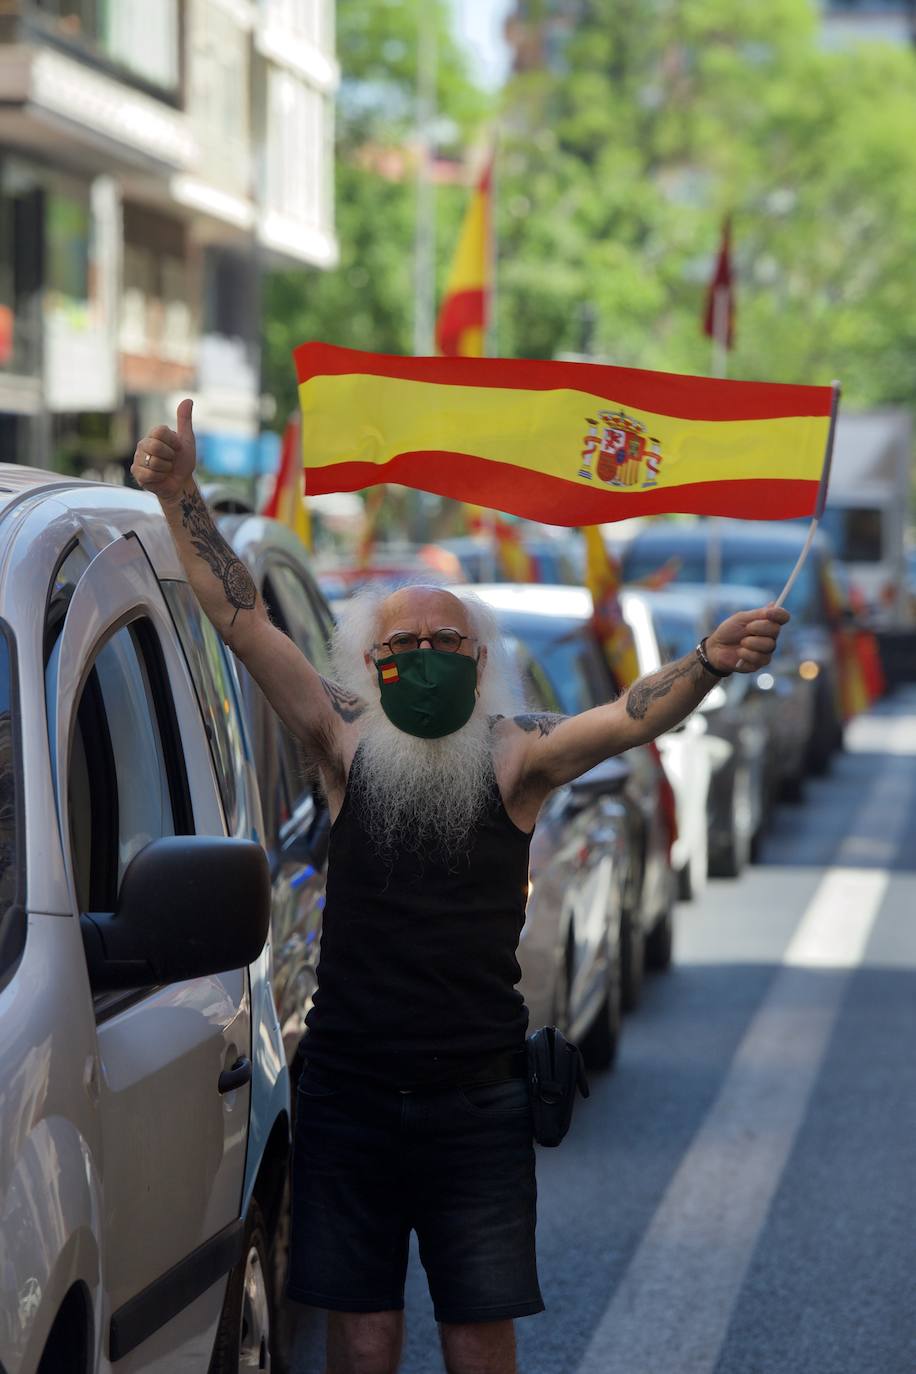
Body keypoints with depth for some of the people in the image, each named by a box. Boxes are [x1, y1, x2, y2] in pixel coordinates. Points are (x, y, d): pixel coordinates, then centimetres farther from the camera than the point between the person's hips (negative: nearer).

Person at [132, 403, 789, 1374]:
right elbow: (244, 623, -4)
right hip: (347, 1098, 1)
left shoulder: (514, 759, -2)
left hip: (475, 1103, -1)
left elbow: (629, 718, -18)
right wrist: (180, 500, -14)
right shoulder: (346, 747, 2)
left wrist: (707, 666, -38)